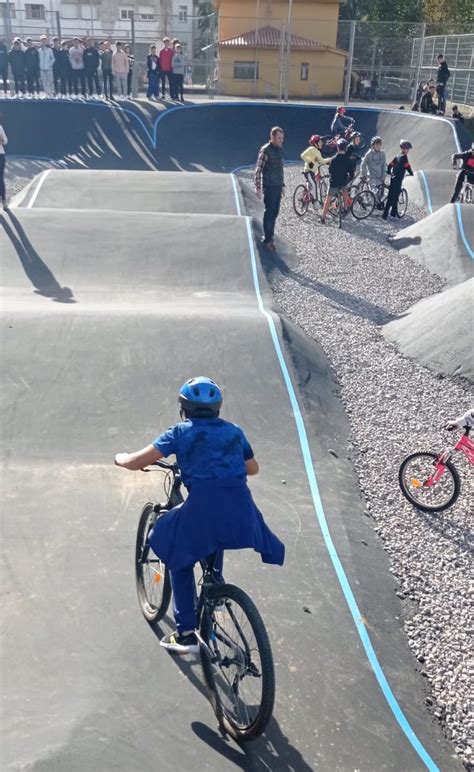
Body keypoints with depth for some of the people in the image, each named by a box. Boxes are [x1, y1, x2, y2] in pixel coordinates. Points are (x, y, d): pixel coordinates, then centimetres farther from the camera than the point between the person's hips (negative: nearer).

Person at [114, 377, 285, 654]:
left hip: (203, 508, -4)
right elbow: (253, 468, 32)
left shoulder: (181, 432, 7)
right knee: (218, 530, 39)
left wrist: (120, 457, 29)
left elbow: (135, 463, 6)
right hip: (241, 512, 4)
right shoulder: (234, 431, 18)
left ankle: (186, 634, 18)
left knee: (180, 562, 21)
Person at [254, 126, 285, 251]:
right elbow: (258, 170, -14)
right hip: (269, 187, -7)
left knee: (275, 213, 10)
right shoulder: (265, 150, -13)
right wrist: (258, 188, -18)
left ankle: (270, 237, 20)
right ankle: (267, 239, 6)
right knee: (269, 213, -2)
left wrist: (282, 185, 19)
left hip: (278, 187, 7)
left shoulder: (280, 149, 11)